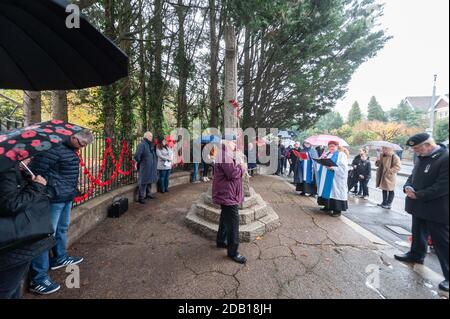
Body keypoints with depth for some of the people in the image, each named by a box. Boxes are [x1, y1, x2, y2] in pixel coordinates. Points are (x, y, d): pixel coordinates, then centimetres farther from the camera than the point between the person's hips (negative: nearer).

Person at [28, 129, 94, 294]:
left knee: (62, 228, 23)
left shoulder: (71, 150, 10)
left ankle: (60, 258, 43)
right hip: (54, 199, -10)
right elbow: (35, 170, -23)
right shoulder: (54, 148, -19)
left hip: (67, 197, 10)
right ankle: (38, 279, 11)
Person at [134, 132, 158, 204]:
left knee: (150, 181, 19)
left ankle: (148, 194, 34)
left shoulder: (151, 145, 12)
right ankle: (141, 197, 8)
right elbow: (137, 156, -21)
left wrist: (154, 162, 13)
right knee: (143, 182, -1)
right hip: (144, 167, -8)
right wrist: (140, 162, -7)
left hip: (151, 167, 8)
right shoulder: (142, 144, -15)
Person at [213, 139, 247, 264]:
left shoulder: (227, 155, 15)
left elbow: (234, 170, 16)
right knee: (233, 222, -3)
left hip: (227, 193, 11)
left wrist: (239, 167, -2)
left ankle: (221, 241, 39)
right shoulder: (225, 155, -21)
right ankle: (233, 252, 10)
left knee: (226, 218, 23)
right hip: (227, 194, -11)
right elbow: (233, 173, -26)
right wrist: (243, 167, -11)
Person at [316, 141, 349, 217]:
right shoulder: (326, 154, 17)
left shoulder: (341, 155, -2)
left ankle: (337, 210, 0)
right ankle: (327, 206, 21)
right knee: (326, 191, 10)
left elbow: (344, 168, -12)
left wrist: (332, 167, -23)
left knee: (335, 192, -6)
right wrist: (322, 158, -7)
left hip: (335, 179, -6)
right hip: (325, 178, 7)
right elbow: (320, 164, 13)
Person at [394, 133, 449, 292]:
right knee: (418, 233, 24)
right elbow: (413, 175, 15)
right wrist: (408, 187, -5)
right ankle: (416, 255, 44)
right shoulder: (422, 157, 5)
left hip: (436, 210, -8)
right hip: (420, 206, 8)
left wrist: (418, 195, -20)